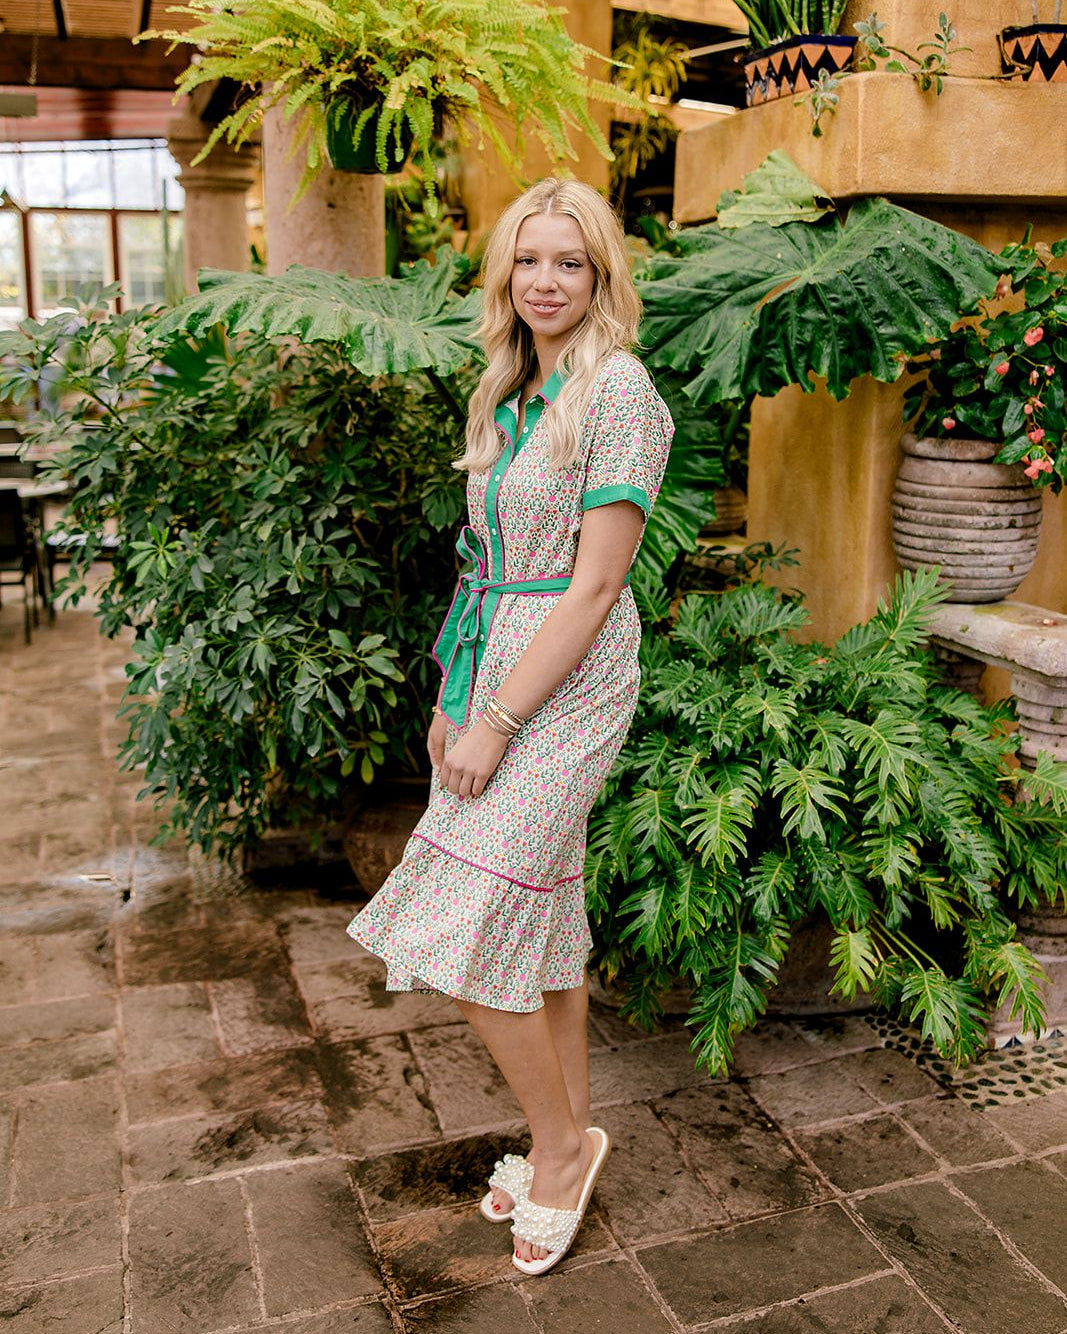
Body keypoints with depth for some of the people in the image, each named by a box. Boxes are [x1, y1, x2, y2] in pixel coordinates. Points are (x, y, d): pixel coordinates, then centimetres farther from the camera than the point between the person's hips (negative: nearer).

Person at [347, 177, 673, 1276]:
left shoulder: (617, 390, -13)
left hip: (568, 680, -8)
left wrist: (497, 721, -17)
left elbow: (597, 584, -18)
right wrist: (452, 694, 12)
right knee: (545, 913, 15)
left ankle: (561, 1138, 17)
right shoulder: (509, 393, 12)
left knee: (469, 936, -6)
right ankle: (567, 1135, 32)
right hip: (496, 664, 8)